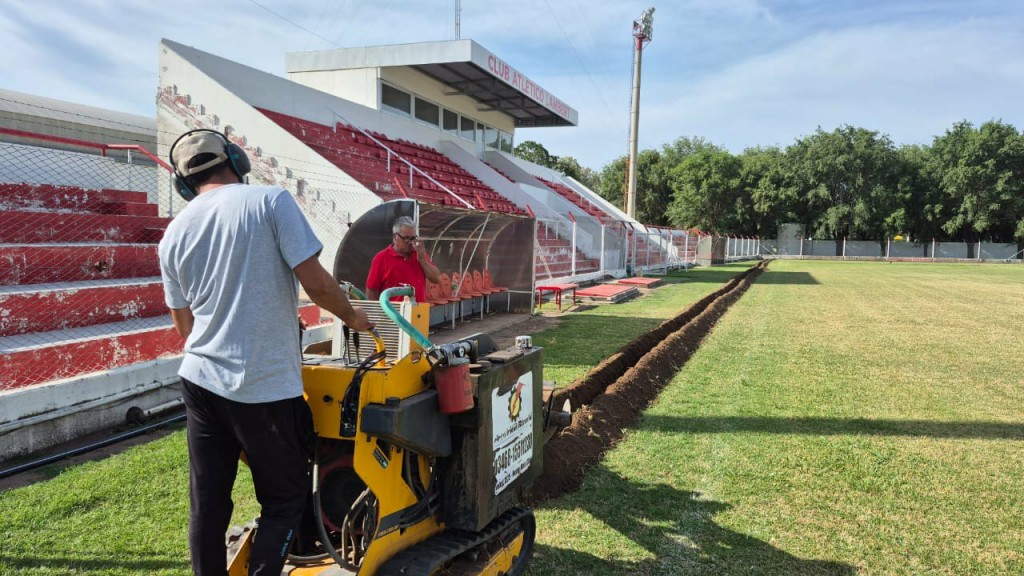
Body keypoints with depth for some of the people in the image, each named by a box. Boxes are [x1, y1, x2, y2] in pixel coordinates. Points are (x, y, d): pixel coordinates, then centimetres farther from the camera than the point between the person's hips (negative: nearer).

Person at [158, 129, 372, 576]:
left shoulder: (174, 234, 8)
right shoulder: (271, 200, -8)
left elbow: (184, 326, 14)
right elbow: (316, 284, -13)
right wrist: (352, 317, 5)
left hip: (200, 381, 6)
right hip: (266, 388, -5)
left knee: (207, 505, 15)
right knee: (284, 501, 11)